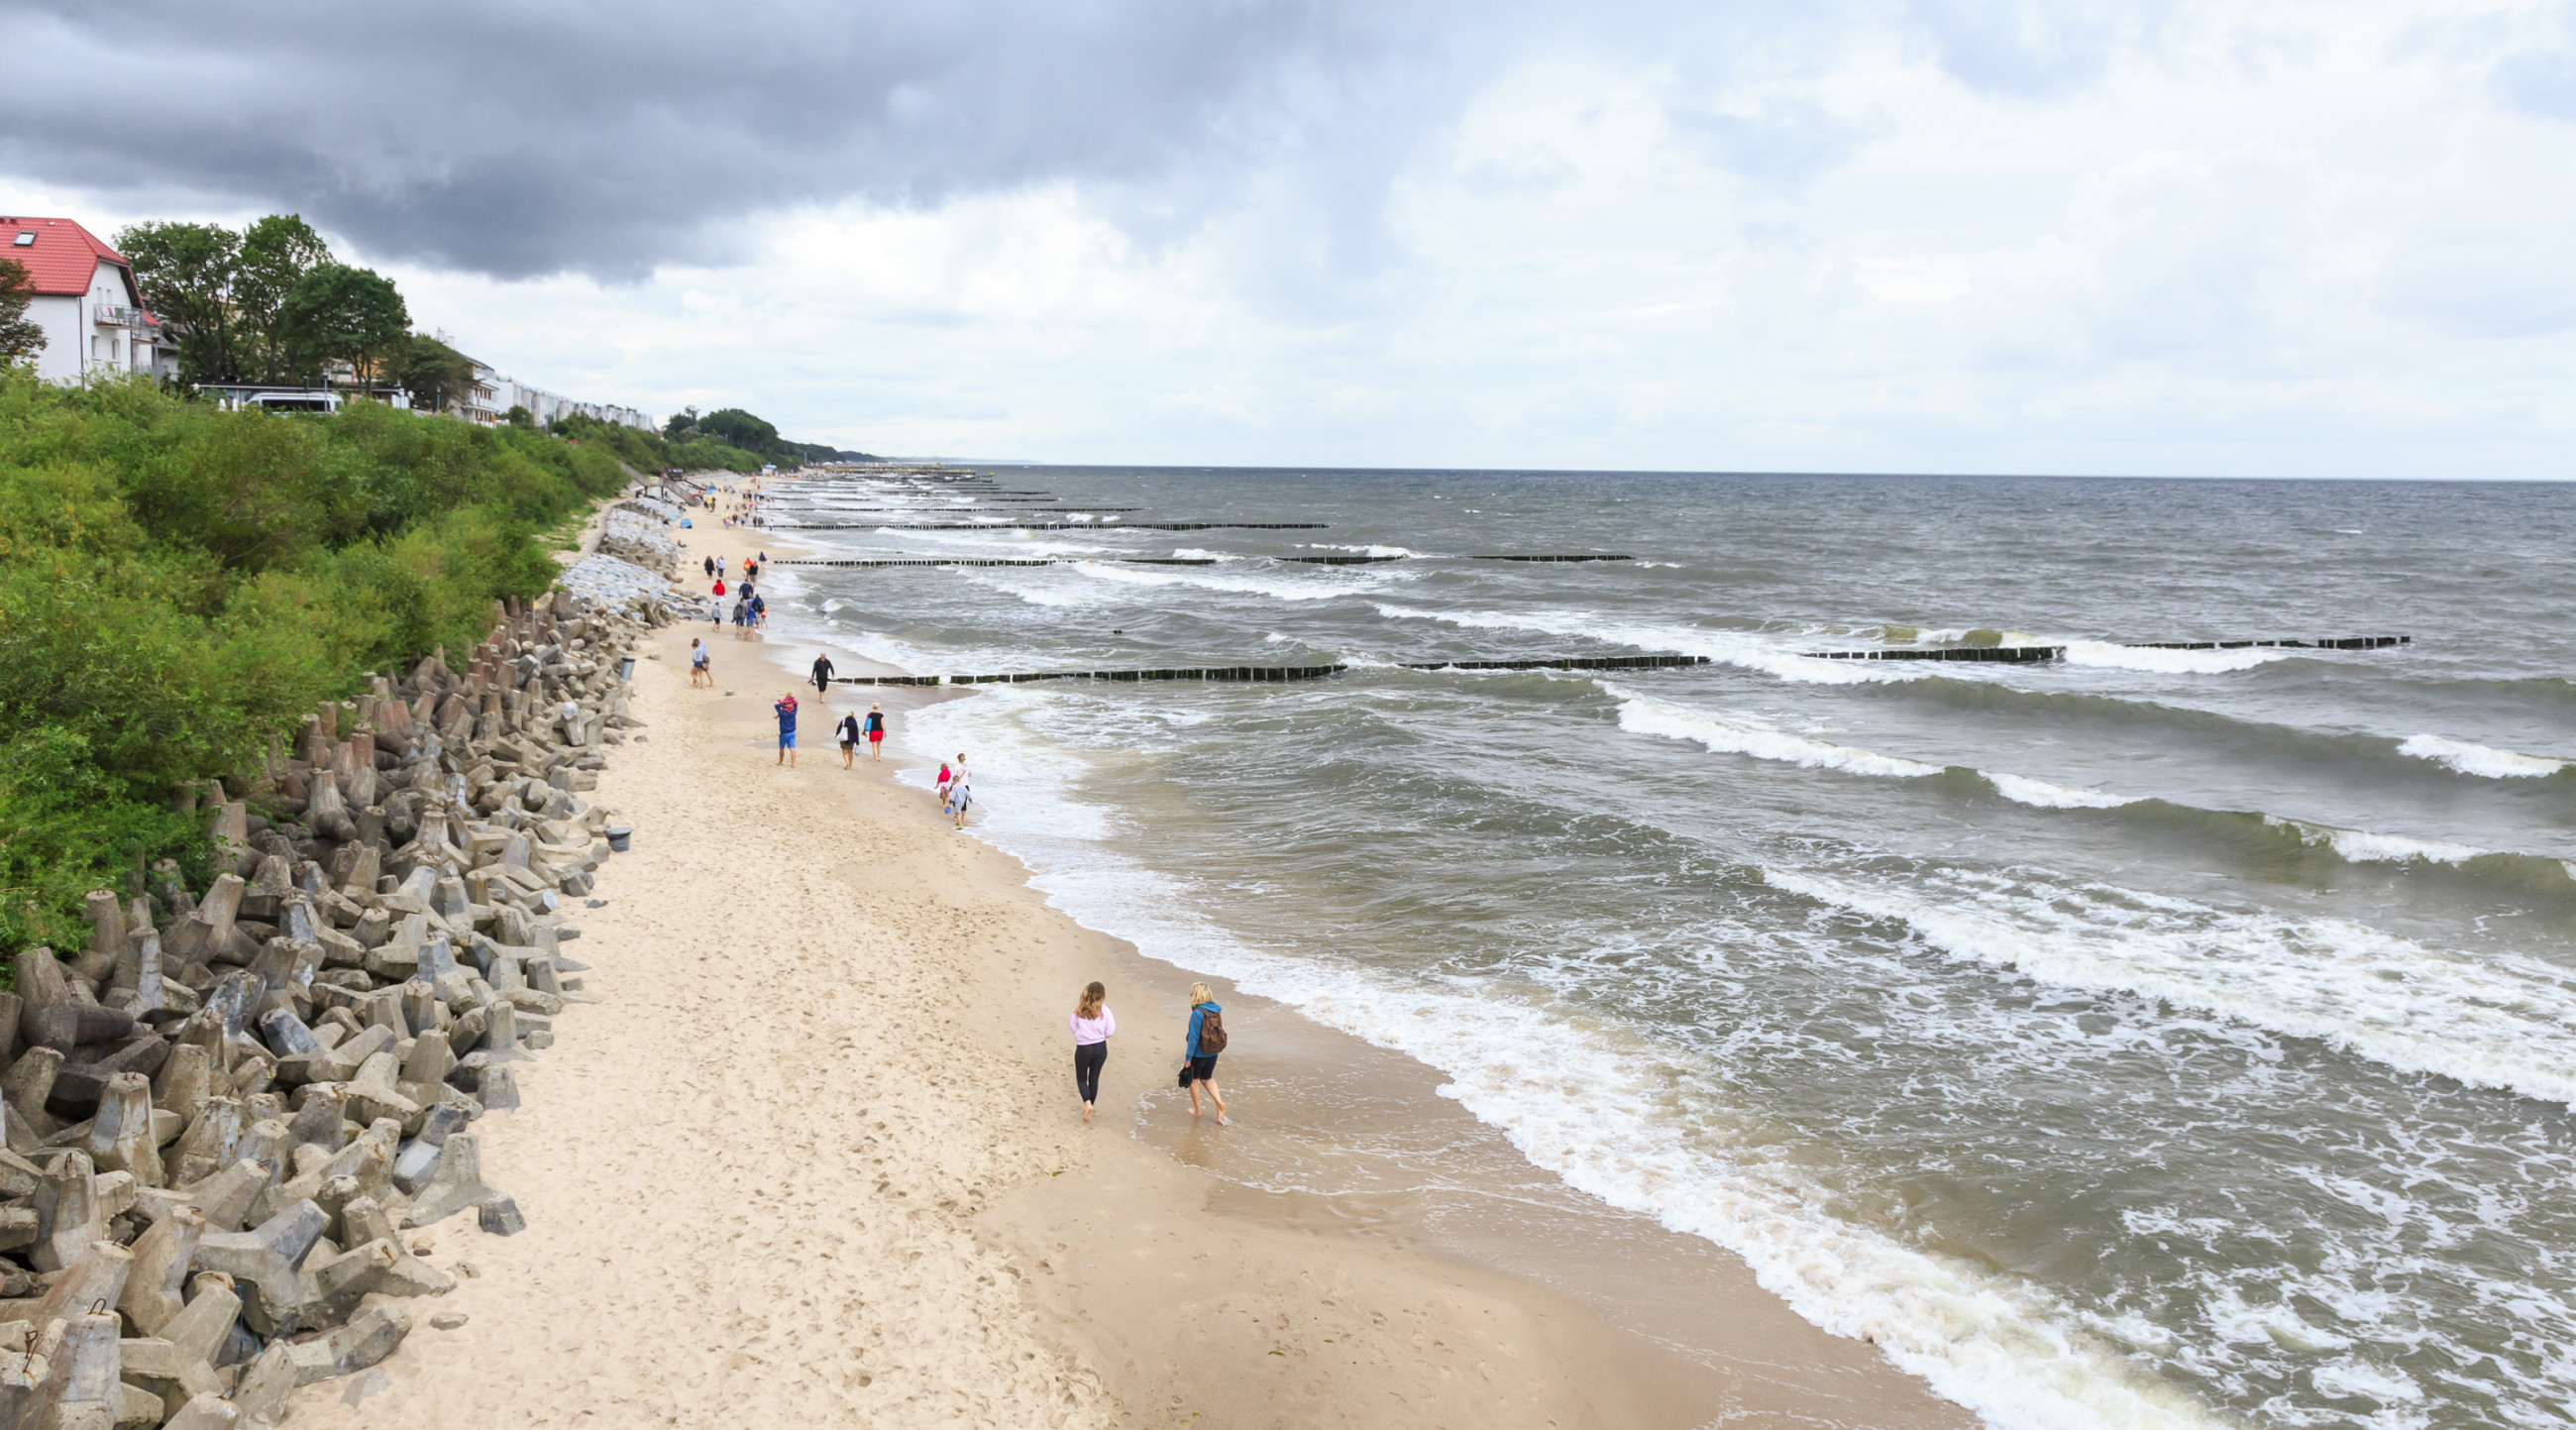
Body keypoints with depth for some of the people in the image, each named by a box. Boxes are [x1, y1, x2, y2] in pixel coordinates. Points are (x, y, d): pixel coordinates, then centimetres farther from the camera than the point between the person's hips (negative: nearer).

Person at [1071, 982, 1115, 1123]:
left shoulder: (1078, 1010, -11)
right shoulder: (1104, 1011, -12)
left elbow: (1073, 1028, -3)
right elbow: (1110, 1032, -8)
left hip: (1083, 1048, -1)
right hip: (1100, 1048, 1)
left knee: (1081, 1079, 13)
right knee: (1094, 1078, 17)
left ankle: (1087, 1104, -11)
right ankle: (1089, 1108, 26)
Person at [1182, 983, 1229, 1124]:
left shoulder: (1198, 1013, -23)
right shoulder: (1216, 1010, -2)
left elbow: (1194, 1037, -22)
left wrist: (1188, 1057, -14)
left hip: (1198, 1054, -6)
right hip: (1213, 1053, 6)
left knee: (1194, 1080, 16)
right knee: (1207, 1079, 25)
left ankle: (1197, 1110, 28)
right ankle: (1220, 1103, 7)